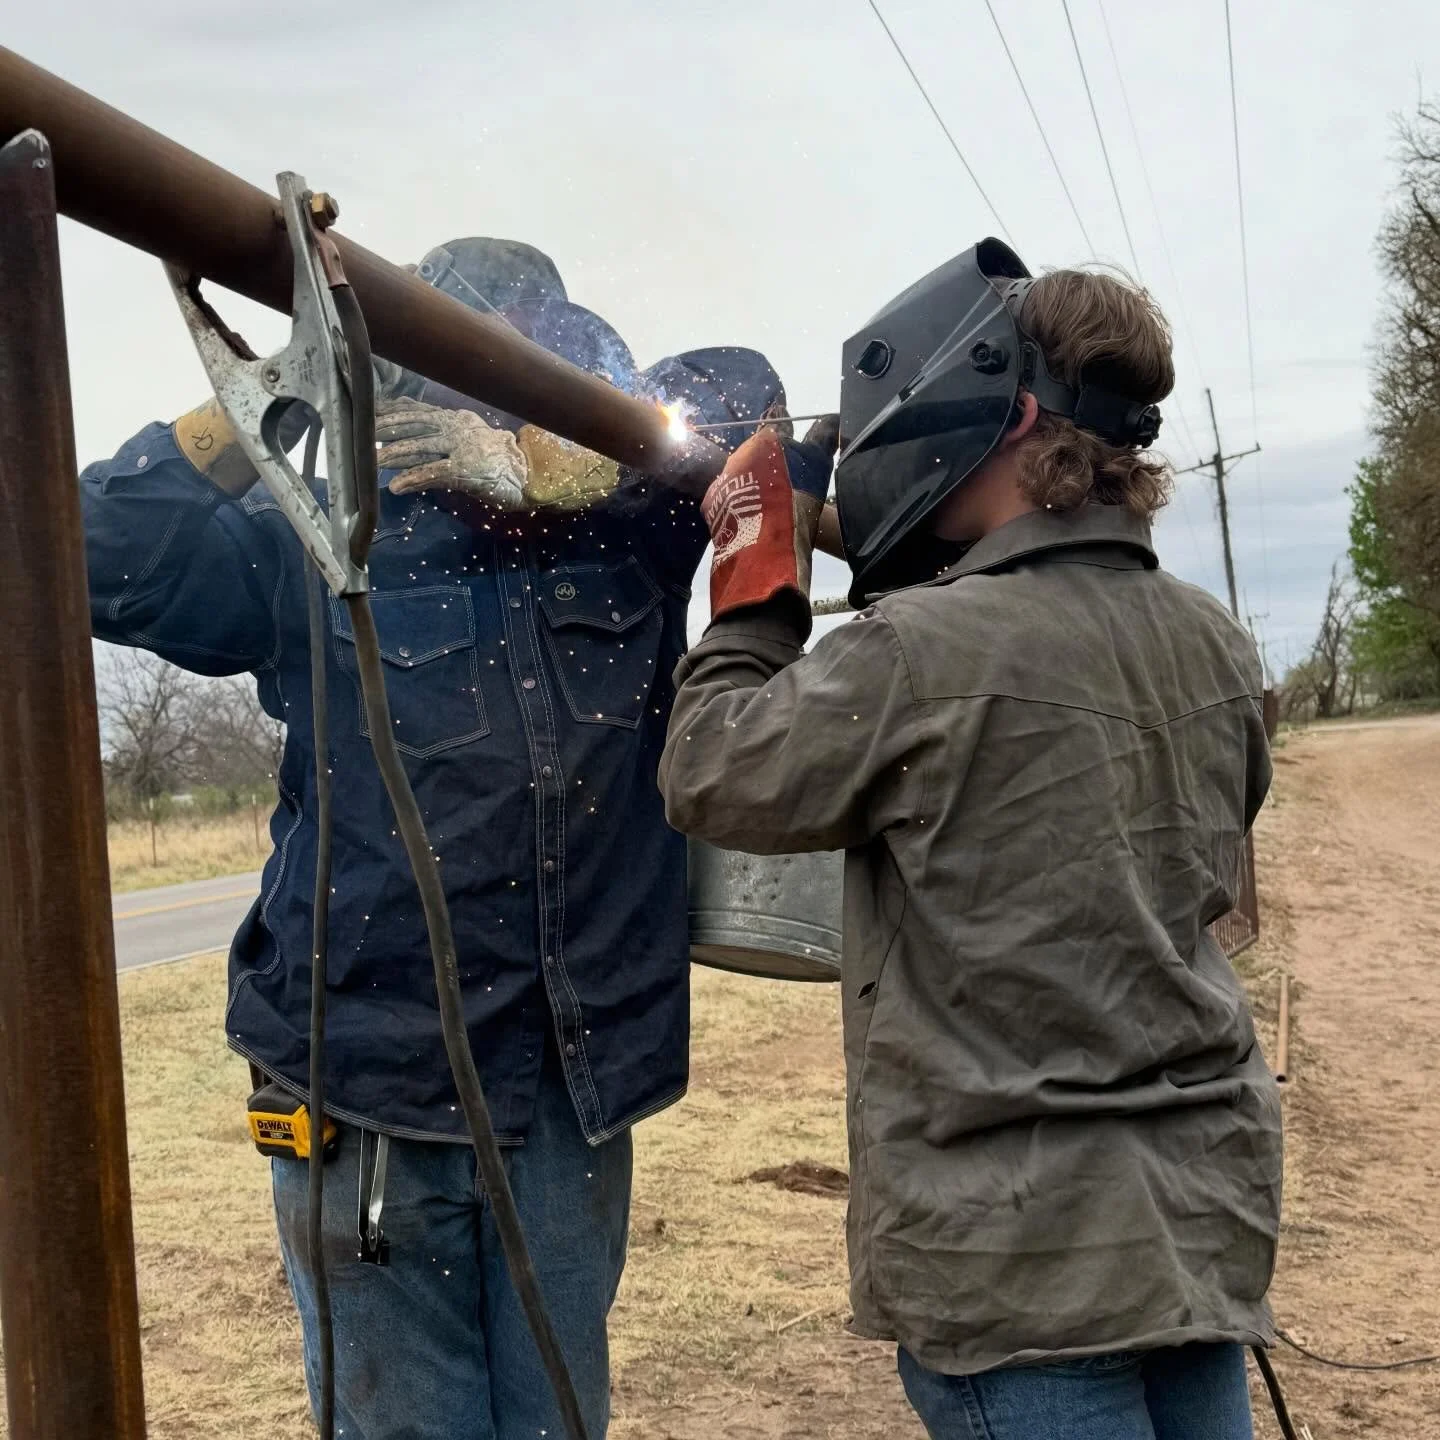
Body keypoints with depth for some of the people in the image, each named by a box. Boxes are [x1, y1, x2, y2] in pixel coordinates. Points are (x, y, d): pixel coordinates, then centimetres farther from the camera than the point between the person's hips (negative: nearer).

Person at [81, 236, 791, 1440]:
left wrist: (542, 460, -15)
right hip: (368, 1085, -2)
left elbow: (743, 391, -6)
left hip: (575, 1089, 3)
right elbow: (102, 553, -9)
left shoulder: (631, 526, 5)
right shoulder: (326, 549, -2)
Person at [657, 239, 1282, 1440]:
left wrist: (757, 575, 4)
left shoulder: (924, 648, -20)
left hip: (1022, 1247, -7)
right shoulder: (1215, 646, 2)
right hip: (1205, 1206, 7)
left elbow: (711, 778, -6)